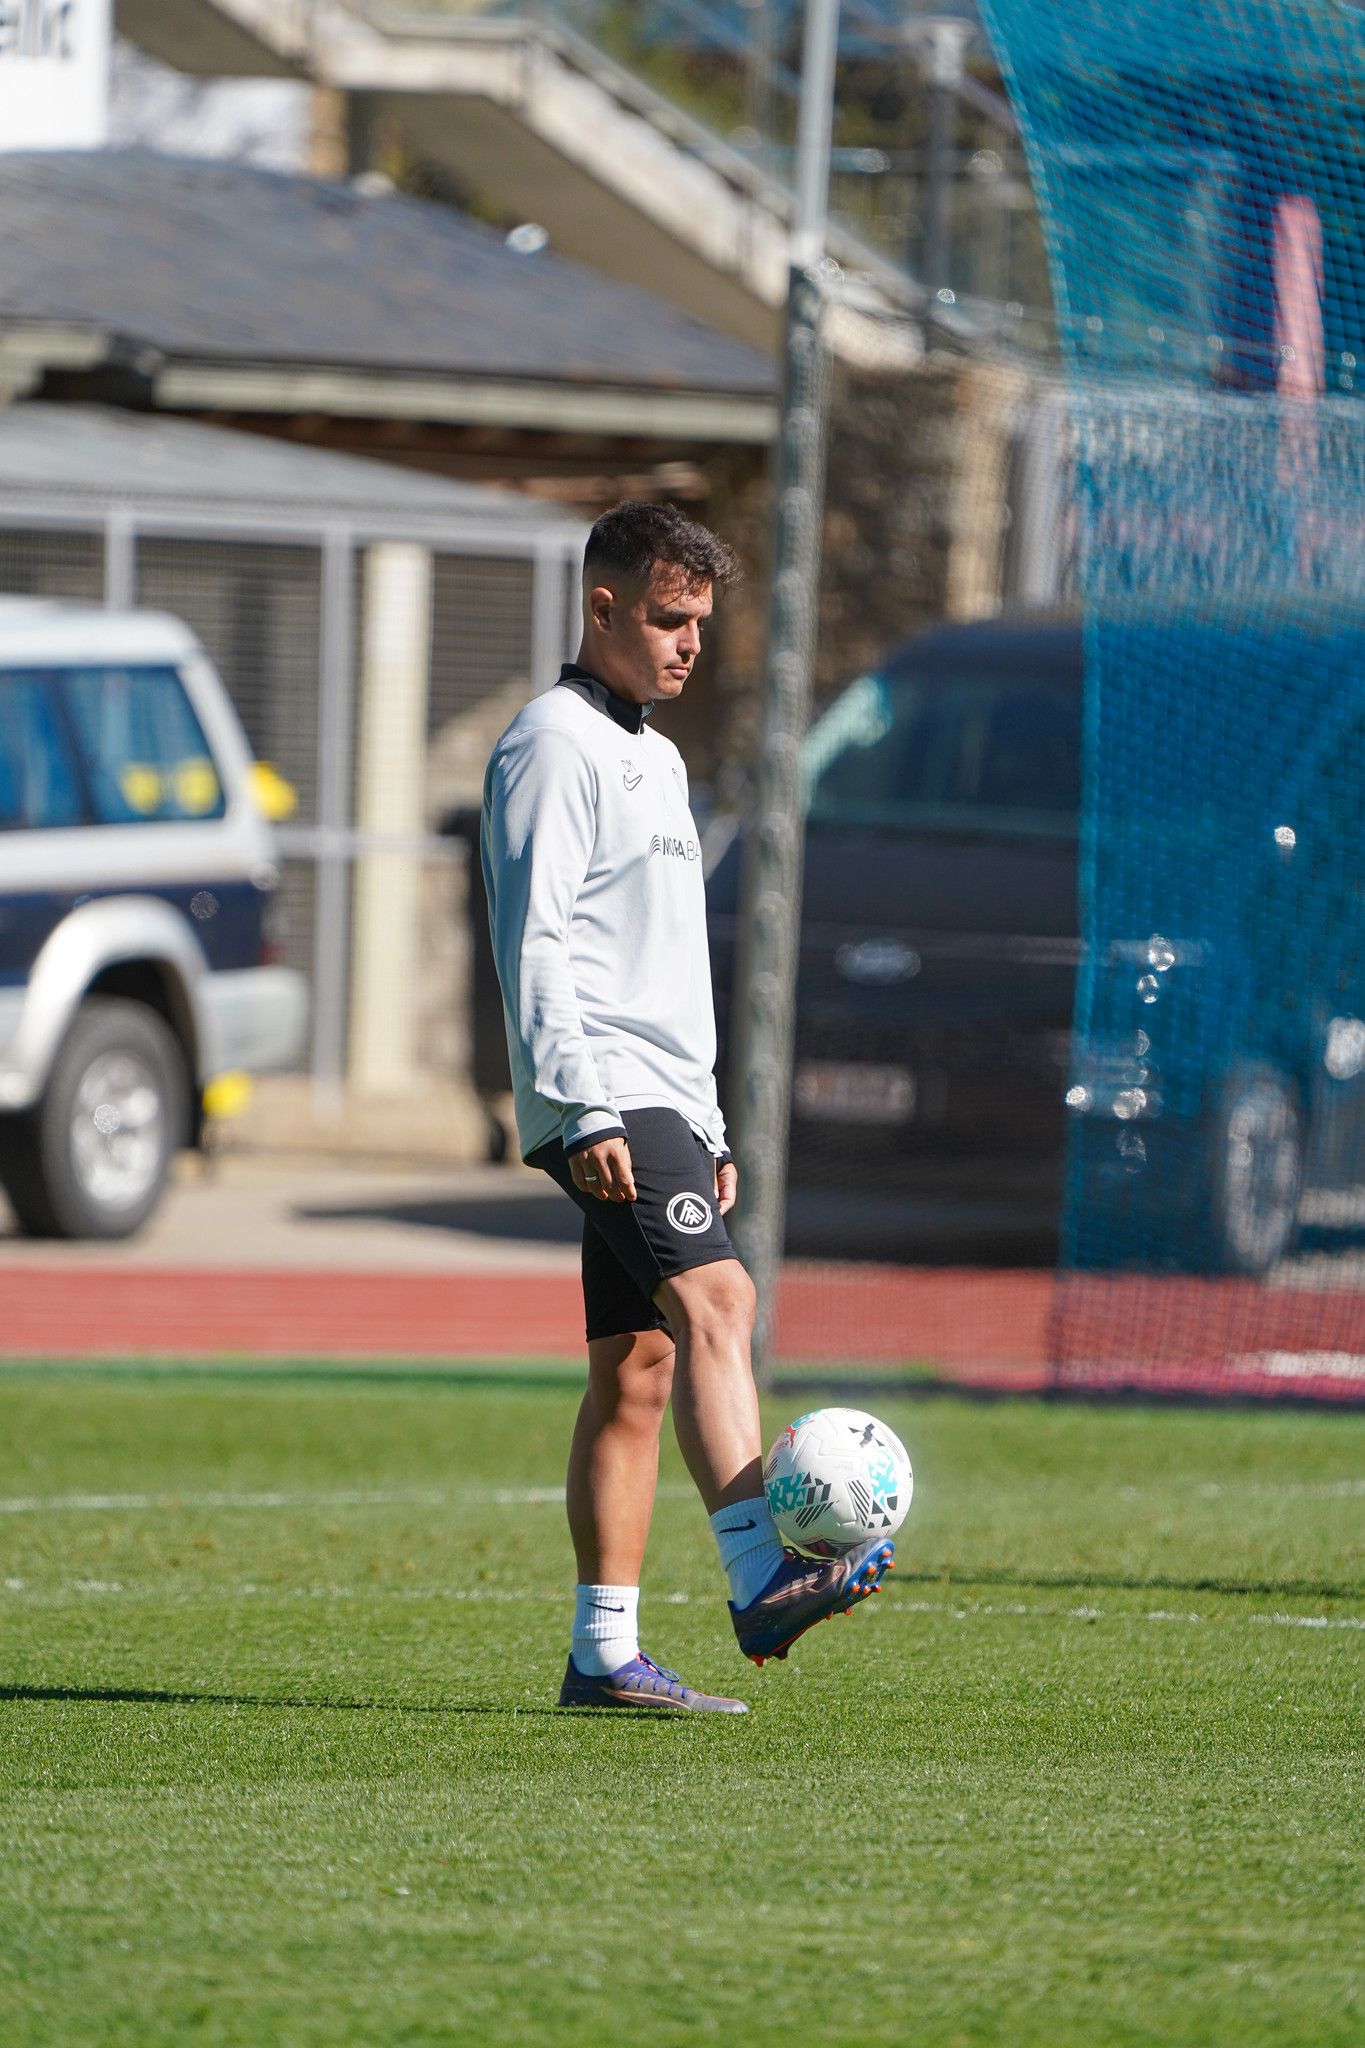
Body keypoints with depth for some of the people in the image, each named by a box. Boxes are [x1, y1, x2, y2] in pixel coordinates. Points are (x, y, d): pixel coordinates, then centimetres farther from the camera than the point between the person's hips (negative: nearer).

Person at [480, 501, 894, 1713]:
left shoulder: (654, 758, 25)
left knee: (638, 1368, 5)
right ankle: (761, 1579, -37)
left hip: (660, 1104, 10)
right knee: (715, 1298, -24)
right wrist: (583, 1110, -23)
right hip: (603, 1099, -10)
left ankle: (604, 1653, 5)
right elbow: (533, 941, -15)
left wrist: (710, 1131, 25)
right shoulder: (554, 746, -6)